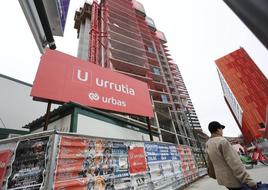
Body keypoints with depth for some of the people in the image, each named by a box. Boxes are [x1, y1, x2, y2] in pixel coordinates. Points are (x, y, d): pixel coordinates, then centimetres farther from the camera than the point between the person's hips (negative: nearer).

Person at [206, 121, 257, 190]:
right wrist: (249, 181, -18)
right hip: (233, 180, -8)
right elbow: (234, 163, -23)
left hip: (223, 179, 8)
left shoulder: (208, 145, 5)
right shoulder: (222, 141, -20)